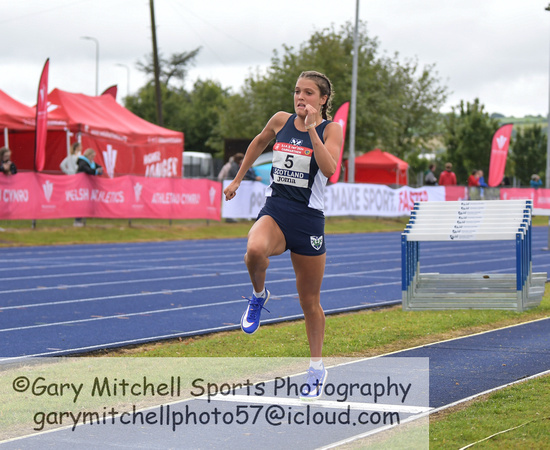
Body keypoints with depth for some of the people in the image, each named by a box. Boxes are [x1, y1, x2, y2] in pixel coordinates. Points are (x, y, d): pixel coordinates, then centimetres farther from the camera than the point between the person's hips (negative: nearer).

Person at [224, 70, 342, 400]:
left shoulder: (331, 129, -4)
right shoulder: (281, 120, 6)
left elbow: (329, 168, -22)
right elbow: (259, 142, 27)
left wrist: (311, 127, -24)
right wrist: (238, 178, 29)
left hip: (309, 218, -2)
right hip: (274, 211, 2)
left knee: (310, 301, 8)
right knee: (255, 251, -36)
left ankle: (317, 367, 26)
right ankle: (259, 296, -3)